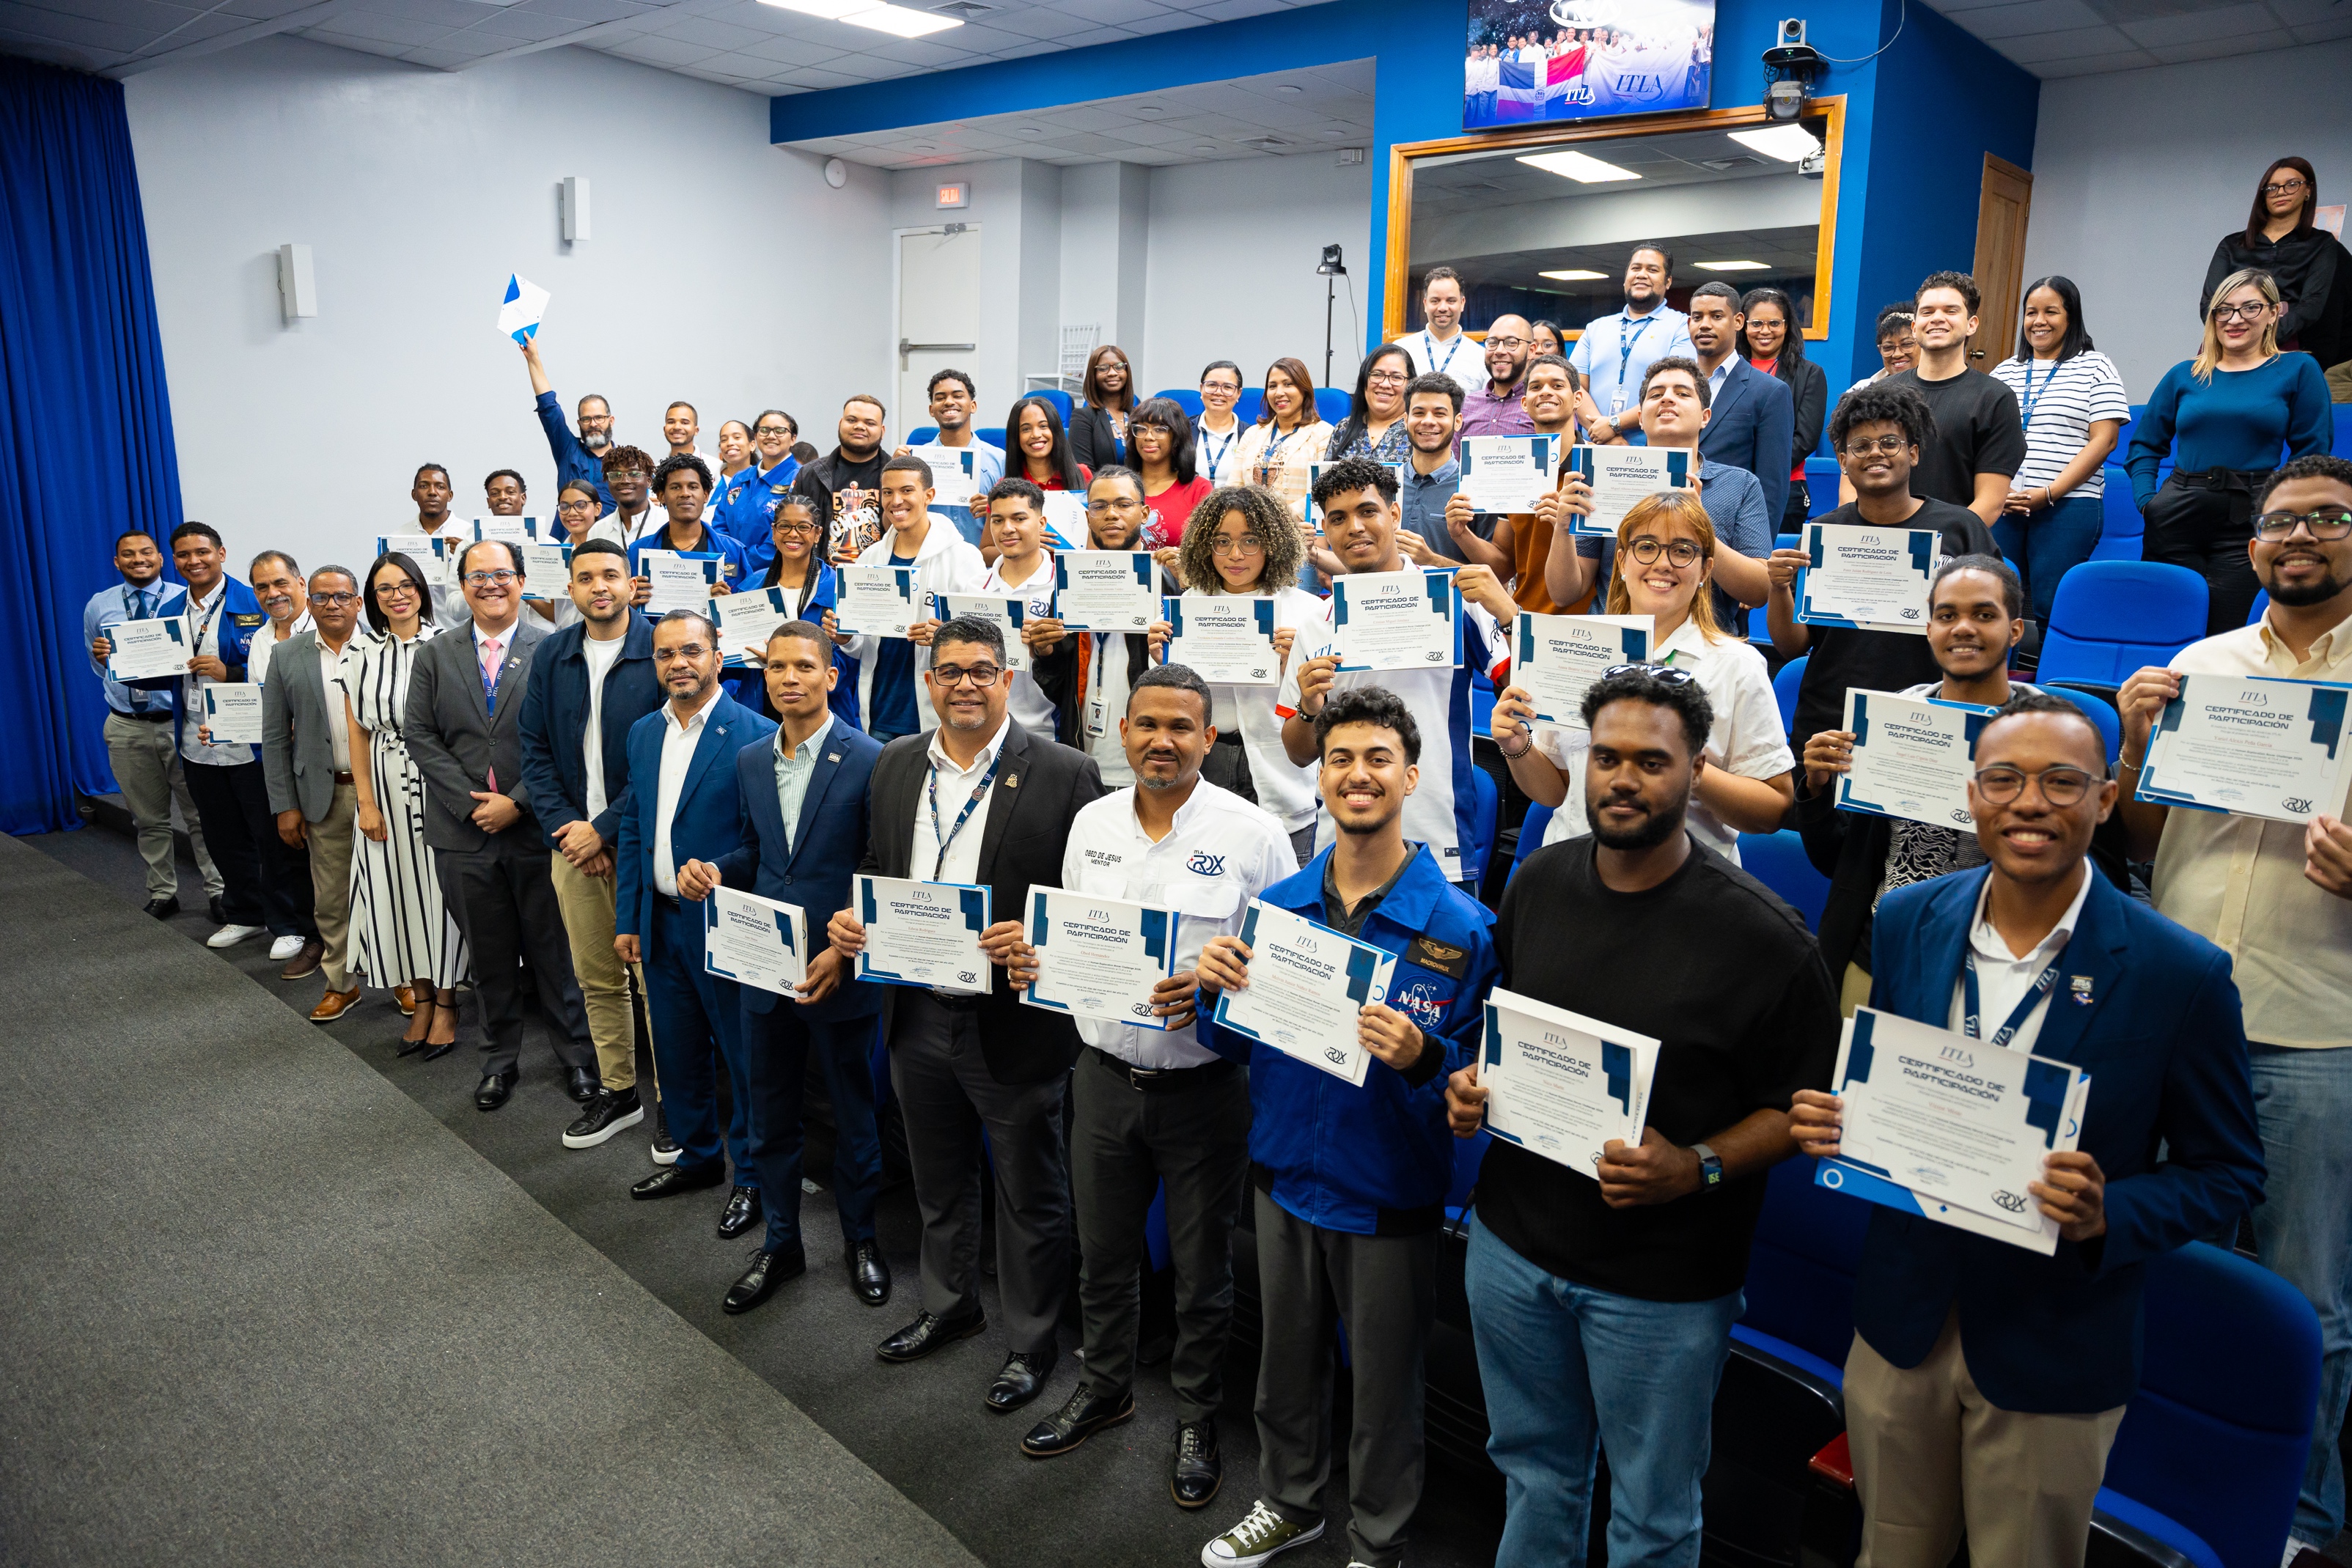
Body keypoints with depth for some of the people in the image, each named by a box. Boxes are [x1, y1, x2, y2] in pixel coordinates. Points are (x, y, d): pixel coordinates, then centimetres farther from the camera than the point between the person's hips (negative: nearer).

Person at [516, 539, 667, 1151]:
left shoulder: (661, 652, -8)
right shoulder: (552, 657, 9)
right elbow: (535, 749, 10)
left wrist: (606, 829, -12)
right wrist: (564, 826, -4)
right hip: (573, 841, 5)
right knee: (596, 979, 13)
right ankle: (618, 1092, 26)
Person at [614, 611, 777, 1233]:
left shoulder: (754, 736, -14)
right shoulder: (643, 733, 8)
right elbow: (633, 829, 12)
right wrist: (627, 918, 10)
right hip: (661, 923, 7)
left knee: (743, 1057, 5)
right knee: (677, 1050, 19)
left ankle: (751, 1176, 22)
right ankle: (698, 1156, 37)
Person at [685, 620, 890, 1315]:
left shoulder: (870, 761, -12)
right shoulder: (750, 762, 6)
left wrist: (844, 952, -18)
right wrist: (715, 871, -4)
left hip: (839, 971, -5)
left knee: (852, 1113, 12)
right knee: (770, 1114, 16)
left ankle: (860, 1239, 31)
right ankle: (780, 1244, 33)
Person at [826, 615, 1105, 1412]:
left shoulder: (1064, 774, -12)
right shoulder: (895, 765, 5)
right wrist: (852, 919, -4)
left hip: (1013, 1022, -5)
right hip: (917, 1016, 5)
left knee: (1028, 1194, 12)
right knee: (938, 1181, 24)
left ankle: (1032, 1342, 32)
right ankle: (949, 1306, 47)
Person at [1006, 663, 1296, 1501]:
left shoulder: (1252, 833, -11)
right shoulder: (1092, 821, 4)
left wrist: (1213, 988, -26)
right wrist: (1034, 962, -7)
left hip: (1202, 1082, -4)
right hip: (1104, 1075, 4)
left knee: (1201, 1267, 12)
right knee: (1102, 1251, 20)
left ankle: (1197, 1417, 34)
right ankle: (1105, 1387, 44)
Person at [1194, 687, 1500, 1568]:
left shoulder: (1460, 927, -17)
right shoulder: (1278, 905, -2)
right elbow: (1240, 1047, 6)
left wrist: (1421, 1059, -33)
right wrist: (1217, 989, -13)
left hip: (1386, 1198, -4)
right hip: (1284, 1174, 4)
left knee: (1385, 1385, 15)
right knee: (1286, 1360, 23)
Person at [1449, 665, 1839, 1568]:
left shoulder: (1760, 936, -17)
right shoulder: (1538, 883, -1)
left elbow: (1799, 1106, -12)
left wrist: (1695, 1170, -26)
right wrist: (1472, 1084, -6)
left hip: (1662, 1281, -4)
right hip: (1513, 1240, 4)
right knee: (1534, 1470, 25)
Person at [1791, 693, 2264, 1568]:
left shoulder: (2180, 976, -16)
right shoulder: (1908, 922, -6)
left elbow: (2226, 1172, -7)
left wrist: (2110, 1215, -26)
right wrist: (1833, 1119, -16)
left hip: (2052, 1358, -2)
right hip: (1900, 1323, 3)